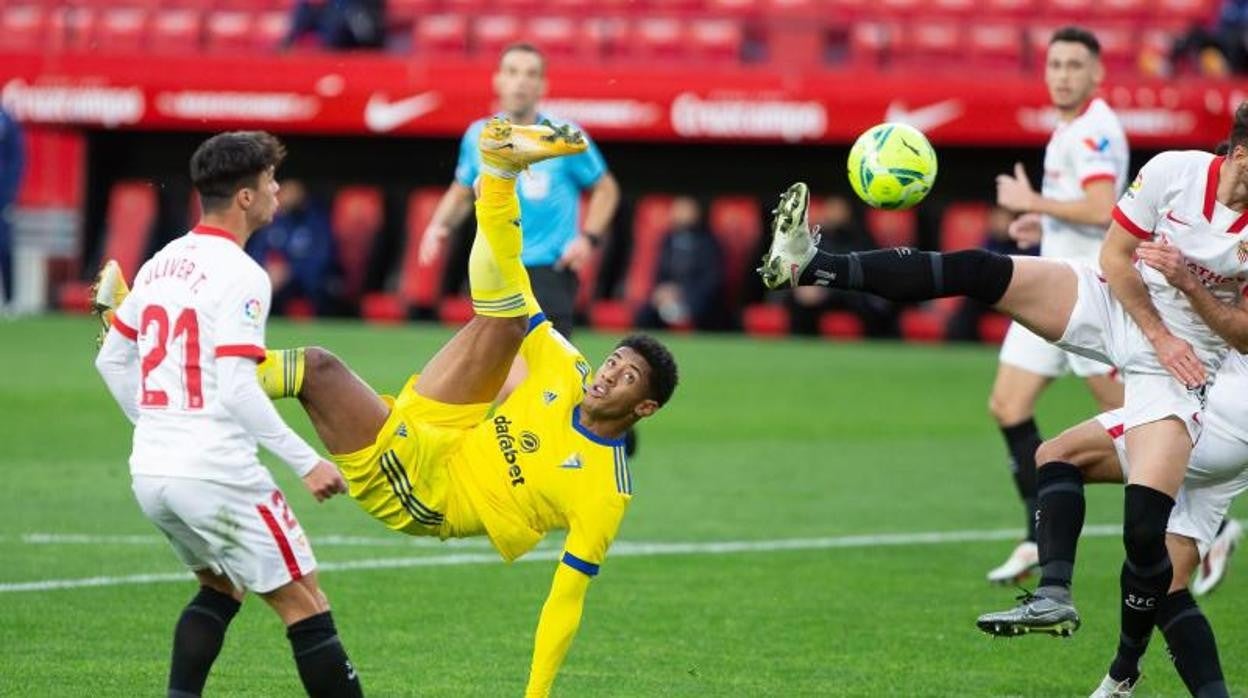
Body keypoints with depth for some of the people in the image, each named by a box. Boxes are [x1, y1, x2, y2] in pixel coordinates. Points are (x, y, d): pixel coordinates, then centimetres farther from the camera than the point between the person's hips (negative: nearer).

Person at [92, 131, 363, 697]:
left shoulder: (160, 264, 11)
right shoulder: (239, 276, -13)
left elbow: (112, 360, 18)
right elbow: (237, 389, -20)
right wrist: (306, 463, -15)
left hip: (150, 470, 8)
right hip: (217, 473, -8)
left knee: (221, 588, 26)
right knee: (305, 606, 0)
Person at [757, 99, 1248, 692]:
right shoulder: (1174, 172, -11)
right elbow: (1115, 255, -1)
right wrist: (1159, 335, -8)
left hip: (1172, 372, -2)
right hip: (1109, 304, 2)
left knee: (1145, 532, -15)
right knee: (975, 270, -19)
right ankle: (806, 265, -18)